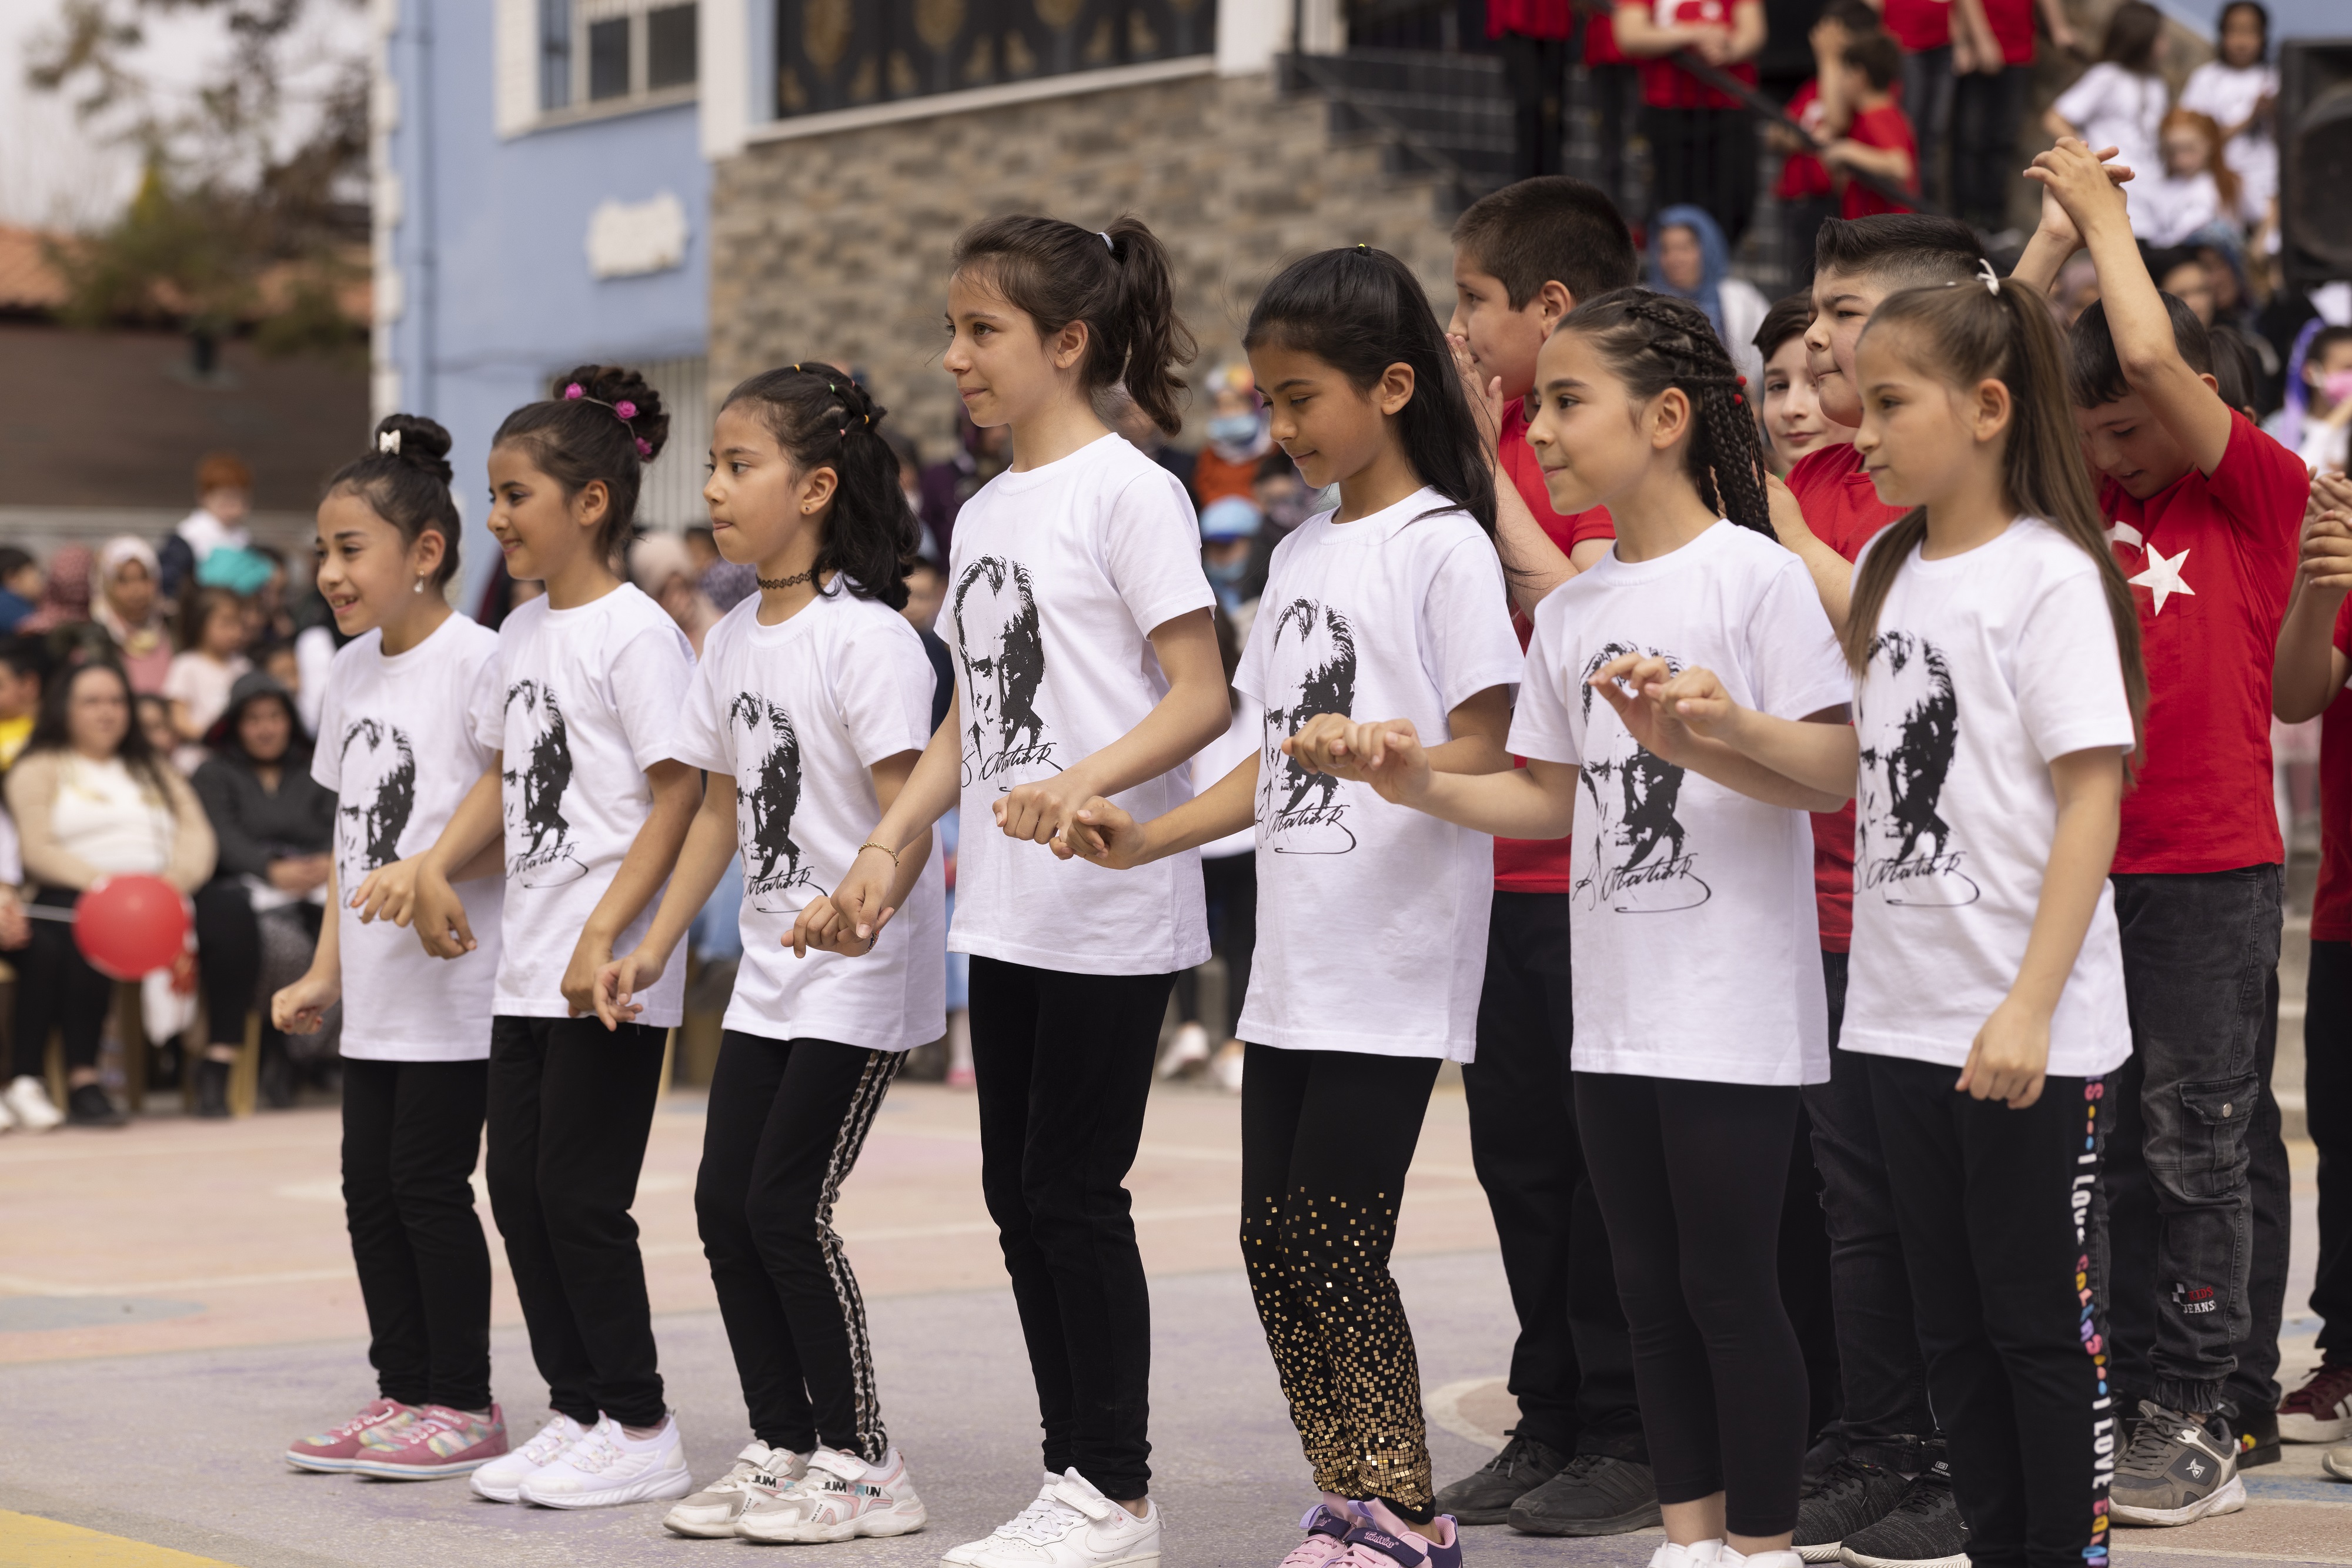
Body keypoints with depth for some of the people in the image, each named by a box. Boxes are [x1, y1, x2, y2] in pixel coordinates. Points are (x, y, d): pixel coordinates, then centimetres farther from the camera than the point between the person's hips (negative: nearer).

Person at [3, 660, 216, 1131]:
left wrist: (178, 875, -10)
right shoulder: (40, 769, 15)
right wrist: (98, 880, -18)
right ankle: (82, 1079, -40)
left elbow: (196, 832, 14)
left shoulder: (154, 770, 29)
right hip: (70, 895, -3)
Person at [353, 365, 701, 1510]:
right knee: (518, 1187, 9)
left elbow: (679, 797, -16)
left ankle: (641, 1435, 4)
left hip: (611, 979, -9)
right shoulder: (521, 633, 14)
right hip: (525, 965, 9)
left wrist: (605, 938, -20)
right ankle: (578, 1415, 18)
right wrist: (434, 865, 7)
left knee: (579, 1196, -6)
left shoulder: (636, 632, -12)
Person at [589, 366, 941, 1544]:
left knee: (787, 1205, -9)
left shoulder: (865, 638, -16)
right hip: (771, 968, 8)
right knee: (724, 1201, 5)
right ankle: (782, 1446, 16)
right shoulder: (733, 642, 9)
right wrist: (653, 948, 15)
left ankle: (862, 1466, 1)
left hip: (861, 969, -8)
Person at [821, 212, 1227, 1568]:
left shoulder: (1129, 493, -9)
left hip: (1110, 909, -8)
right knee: (1020, 1193, 9)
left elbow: (1203, 696, -15)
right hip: (1005, 911, 8)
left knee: (1072, 1191, -5)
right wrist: (890, 842, 9)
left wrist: (1085, 783, -28)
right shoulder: (984, 515, 14)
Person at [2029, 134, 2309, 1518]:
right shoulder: (2098, 500, 11)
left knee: (2199, 1143, -3)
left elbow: (2149, 357, -16)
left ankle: (2203, 1422, 3)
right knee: (2110, 1143, 9)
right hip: (2093, 858, 6)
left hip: (2212, 867, -6)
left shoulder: (2262, 490, -6)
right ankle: (2127, 1393, 17)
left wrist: (2109, 216, -7)